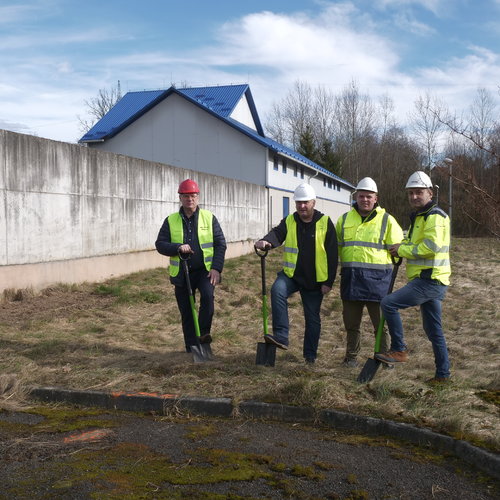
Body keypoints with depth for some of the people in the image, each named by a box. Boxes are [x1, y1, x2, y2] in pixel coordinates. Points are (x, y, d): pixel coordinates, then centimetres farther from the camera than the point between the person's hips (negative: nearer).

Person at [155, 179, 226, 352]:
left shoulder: (209, 218, 2)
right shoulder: (171, 221, 4)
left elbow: (220, 244, 0)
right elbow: (160, 244, 1)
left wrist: (216, 268, -11)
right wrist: (177, 247, -19)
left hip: (205, 270, -1)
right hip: (181, 273, 2)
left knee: (207, 295, -30)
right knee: (186, 313, 6)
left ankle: (204, 333, -16)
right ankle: (191, 350, 18)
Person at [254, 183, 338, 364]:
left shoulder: (325, 223, -4)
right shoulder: (289, 221, 3)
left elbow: (332, 255, -4)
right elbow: (277, 233, -17)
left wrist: (328, 282, -8)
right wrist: (266, 241, -41)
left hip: (315, 280, -1)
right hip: (291, 274, 1)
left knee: (312, 318, 8)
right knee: (277, 290, -30)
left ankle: (310, 354, 26)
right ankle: (281, 337, -28)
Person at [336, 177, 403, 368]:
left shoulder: (386, 220, 1)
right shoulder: (344, 219, 11)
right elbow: (336, 245, 22)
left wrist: (380, 263, -3)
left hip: (377, 278, -3)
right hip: (351, 278, 3)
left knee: (381, 322, 2)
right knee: (351, 322, 11)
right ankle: (351, 356, 25)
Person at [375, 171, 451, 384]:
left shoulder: (435, 216, -12)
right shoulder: (418, 217, 19)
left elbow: (430, 247, -24)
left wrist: (402, 249, -12)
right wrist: (402, 248, 8)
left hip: (429, 280, -10)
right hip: (426, 281, 10)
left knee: (388, 303, -16)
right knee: (433, 329, 14)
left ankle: (399, 350, -6)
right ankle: (442, 373, 23)